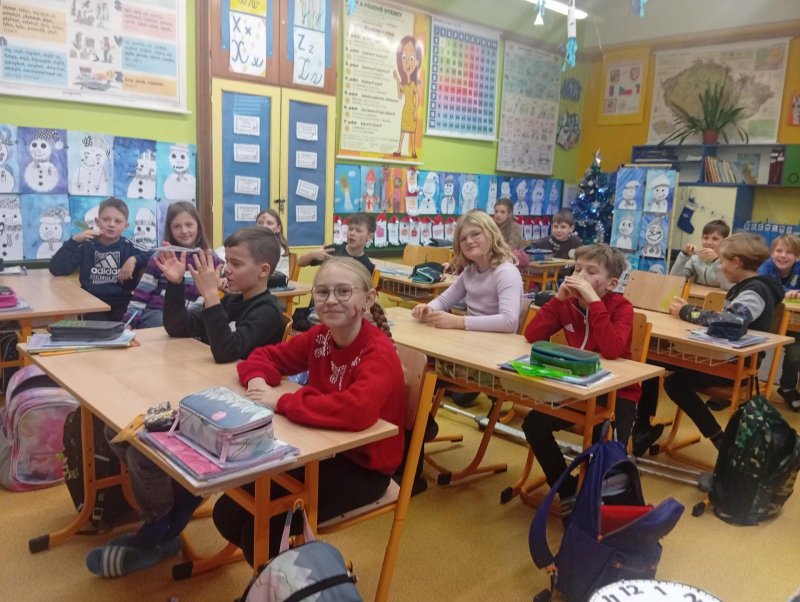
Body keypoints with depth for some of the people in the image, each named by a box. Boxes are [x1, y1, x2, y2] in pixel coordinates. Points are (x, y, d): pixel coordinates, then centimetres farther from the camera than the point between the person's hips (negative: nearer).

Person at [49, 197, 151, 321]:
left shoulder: (128, 246, 5)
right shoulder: (87, 245, 4)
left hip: (121, 304, 1)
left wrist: (134, 259, -17)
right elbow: (56, 269, -4)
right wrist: (75, 240, -10)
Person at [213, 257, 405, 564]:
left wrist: (281, 402, -33)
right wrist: (257, 379, -16)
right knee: (228, 513, 2)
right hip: (324, 450, 7)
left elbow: (357, 410, -44)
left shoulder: (378, 352, -25)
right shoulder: (320, 337, -4)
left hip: (364, 466, -7)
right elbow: (267, 355, 10)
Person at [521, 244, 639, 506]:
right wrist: (558, 297, -18)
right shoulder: (567, 303, -2)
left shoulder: (621, 307, -15)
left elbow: (612, 350, -34)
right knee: (533, 424, -12)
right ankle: (568, 489, 6)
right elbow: (532, 336, -12)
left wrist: (593, 300, -34)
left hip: (617, 392, -5)